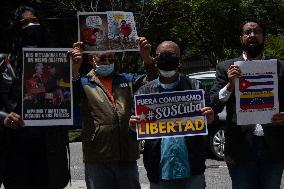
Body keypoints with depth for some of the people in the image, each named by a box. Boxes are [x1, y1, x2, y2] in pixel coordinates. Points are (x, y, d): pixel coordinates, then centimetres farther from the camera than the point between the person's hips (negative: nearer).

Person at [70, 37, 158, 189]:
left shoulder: (127, 80, 14)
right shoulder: (85, 83, 4)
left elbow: (152, 83, 2)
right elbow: (70, 95, -15)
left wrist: (147, 58, -15)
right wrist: (75, 69, -32)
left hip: (127, 157, 3)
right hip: (97, 158, -2)